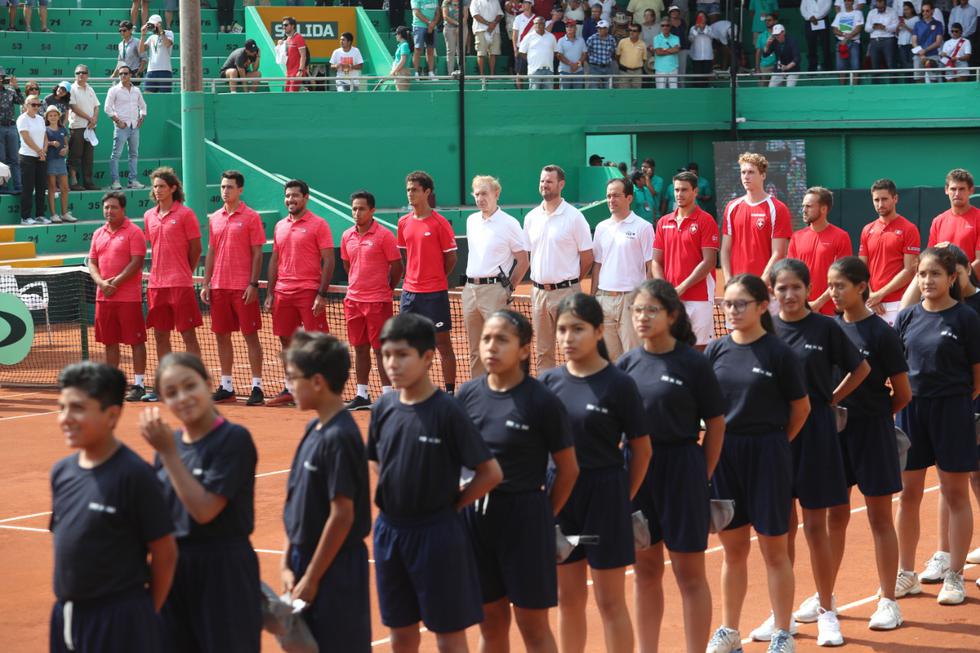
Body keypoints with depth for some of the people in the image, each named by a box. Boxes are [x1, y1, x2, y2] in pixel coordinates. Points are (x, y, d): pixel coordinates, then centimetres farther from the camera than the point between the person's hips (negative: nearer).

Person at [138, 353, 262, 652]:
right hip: (173, 570, 6)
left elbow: (204, 510, -20)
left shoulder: (234, 439, -13)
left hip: (223, 572, -6)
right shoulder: (169, 441, 6)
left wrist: (169, 453, -18)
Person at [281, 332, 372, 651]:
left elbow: (342, 515, -20)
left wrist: (311, 579, -16)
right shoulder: (314, 430, 7)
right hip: (306, 561, 8)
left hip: (335, 569, -8)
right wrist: (287, 563, 6)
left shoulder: (339, 438, -19)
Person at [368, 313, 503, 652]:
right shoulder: (384, 407, 0)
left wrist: (451, 504, -5)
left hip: (437, 534, -5)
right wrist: (398, 494, 5)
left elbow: (491, 473, -13)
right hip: (389, 530, 5)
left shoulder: (447, 411, -15)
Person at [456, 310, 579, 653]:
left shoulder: (542, 402, -11)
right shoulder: (468, 394, 2)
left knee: (533, 625, 4)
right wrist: (462, 502, 4)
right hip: (475, 513, 4)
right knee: (490, 621, 14)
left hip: (524, 516, -4)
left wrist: (545, 515, 0)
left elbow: (568, 469, -4)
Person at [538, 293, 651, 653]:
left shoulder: (618, 384, -10)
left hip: (604, 493, -4)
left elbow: (641, 449, -3)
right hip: (559, 493, 4)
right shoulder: (548, 381, 1)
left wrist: (624, 498, -2)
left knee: (610, 601, 4)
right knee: (568, 598, 14)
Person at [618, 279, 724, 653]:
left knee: (689, 573, 4)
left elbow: (716, 424, -3)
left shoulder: (693, 363, -8)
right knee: (646, 570, 13)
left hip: (681, 470, -4)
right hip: (637, 468, 4)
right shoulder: (627, 363, 3)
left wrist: (702, 477, -4)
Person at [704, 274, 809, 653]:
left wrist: (775, 443, 6)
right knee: (733, 548, 13)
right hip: (723, 454, 4)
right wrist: (716, 445, 0)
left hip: (766, 455, -4)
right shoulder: (716, 351, 3)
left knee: (774, 549, 5)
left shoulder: (778, 353, -8)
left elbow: (801, 408, 0)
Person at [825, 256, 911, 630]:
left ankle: (888, 602, 13)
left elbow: (902, 395, -6)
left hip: (871, 431, -4)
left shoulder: (880, 333, -11)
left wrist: (874, 414, 6)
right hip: (834, 430, 4)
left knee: (880, 518, 5)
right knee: (835, 516, 12)